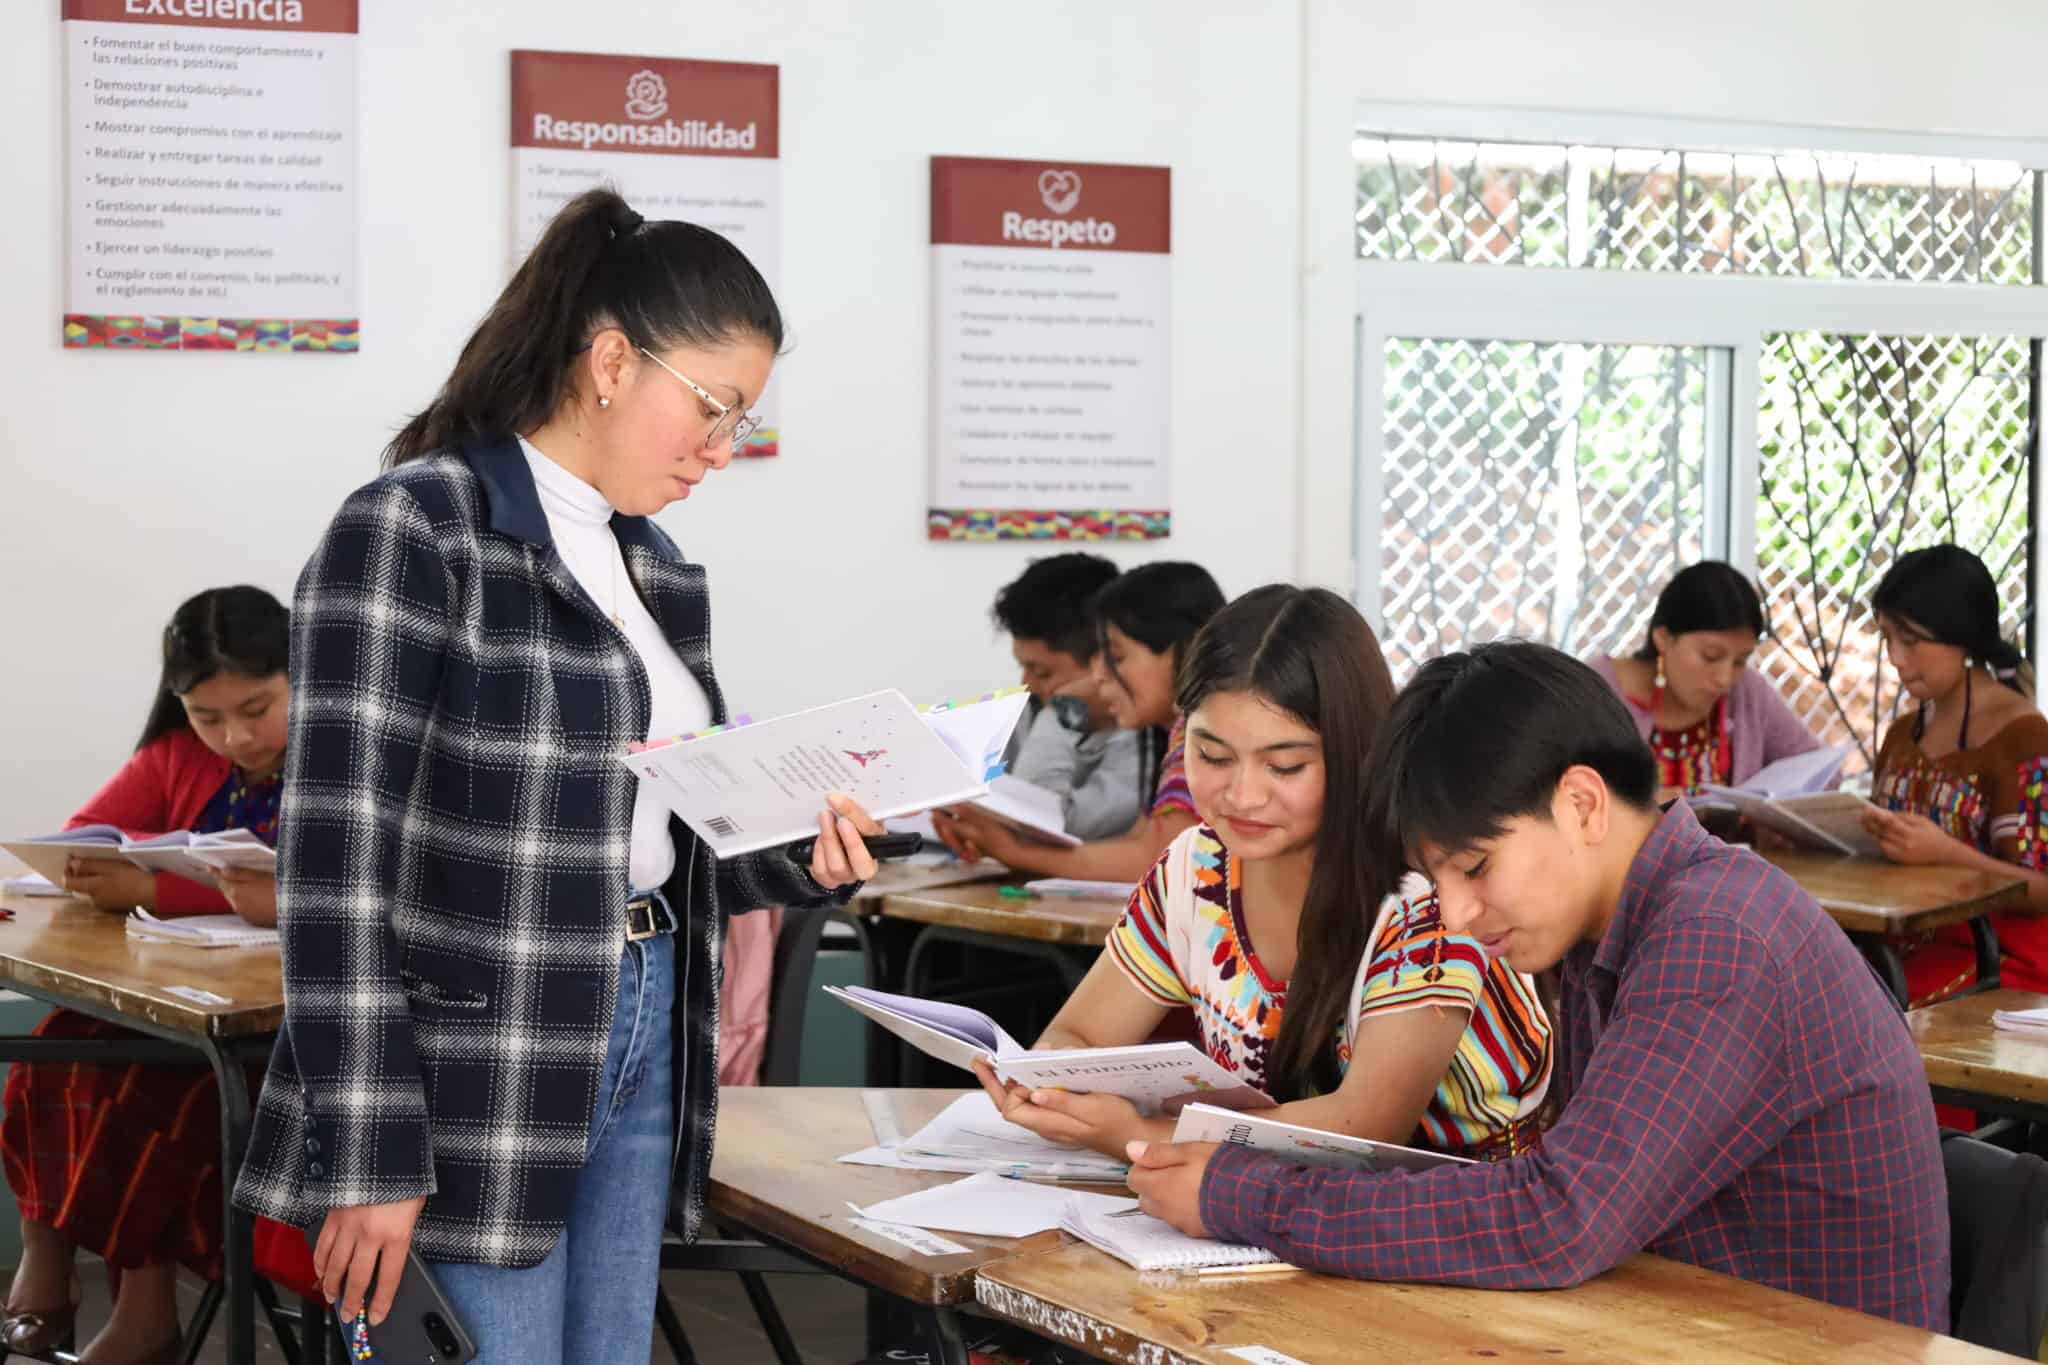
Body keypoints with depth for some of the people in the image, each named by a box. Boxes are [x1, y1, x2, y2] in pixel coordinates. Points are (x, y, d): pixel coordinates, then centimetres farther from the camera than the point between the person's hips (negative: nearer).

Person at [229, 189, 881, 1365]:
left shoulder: (658, 569, 13)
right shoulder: (411, 533, -12)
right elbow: (339, 861, -16)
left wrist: (802, 859, -1)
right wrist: (372, 1158, -20)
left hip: (637, 1048, 8)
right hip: (472, 1081, -8)